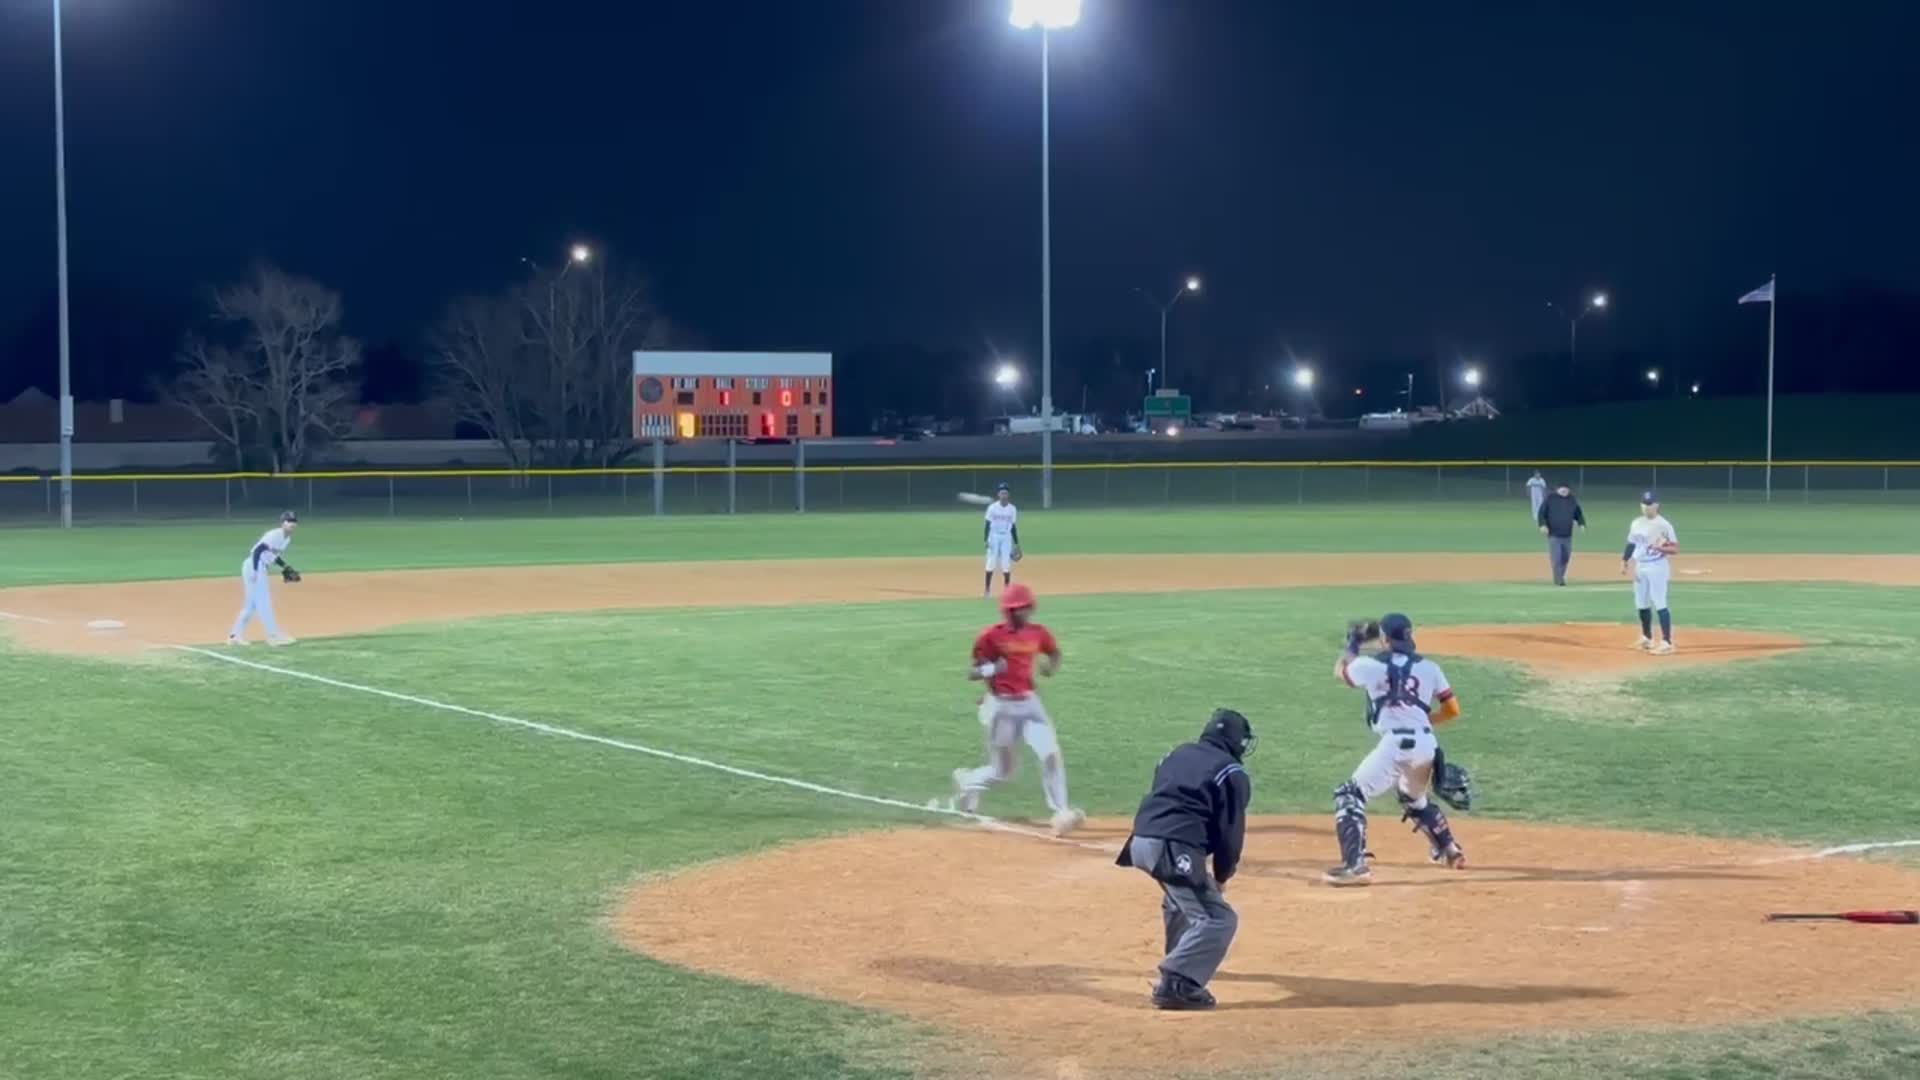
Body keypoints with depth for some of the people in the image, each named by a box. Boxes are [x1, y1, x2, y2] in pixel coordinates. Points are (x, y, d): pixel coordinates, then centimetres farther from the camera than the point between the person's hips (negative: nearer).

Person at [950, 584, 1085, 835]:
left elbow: (1054, 653, 20)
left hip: (1029, 703, 3)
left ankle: (1061, 813, -11)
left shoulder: (1037, 633, 1)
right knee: (1002, 771, 7)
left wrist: (1051, 666, -3)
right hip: (1001, 706, -3)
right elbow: (972, 673, -6)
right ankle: (966, 781, 38)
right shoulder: (992, 636, -11)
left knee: (1051, 754, -15)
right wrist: (990, 669, -27)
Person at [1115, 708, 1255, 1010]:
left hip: (1141, 841, 8)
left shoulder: (1177, 755, 24)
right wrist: (1222, 875, 13)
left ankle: (1181, 961, 51)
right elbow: (1231, 833, -2)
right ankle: (1175, 984, -18)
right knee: (1218, 918, -6)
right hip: (1174, 849, -8)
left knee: (1181, 897, 36)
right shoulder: (1232, 774, 3)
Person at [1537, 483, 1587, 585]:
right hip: (1554, 535, -4)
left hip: (1567, 536, 4)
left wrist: (1582, 524, 0)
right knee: (1556, 558, -10)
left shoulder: (1572, 500, 8)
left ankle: (1560, 578, 26)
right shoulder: (1550, 499, -3)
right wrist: (1542, 525, -16)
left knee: (1565, 558, 10)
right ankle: (1558, 580, -5)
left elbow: (1578, 514, 16)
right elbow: (1541, 513, -2)